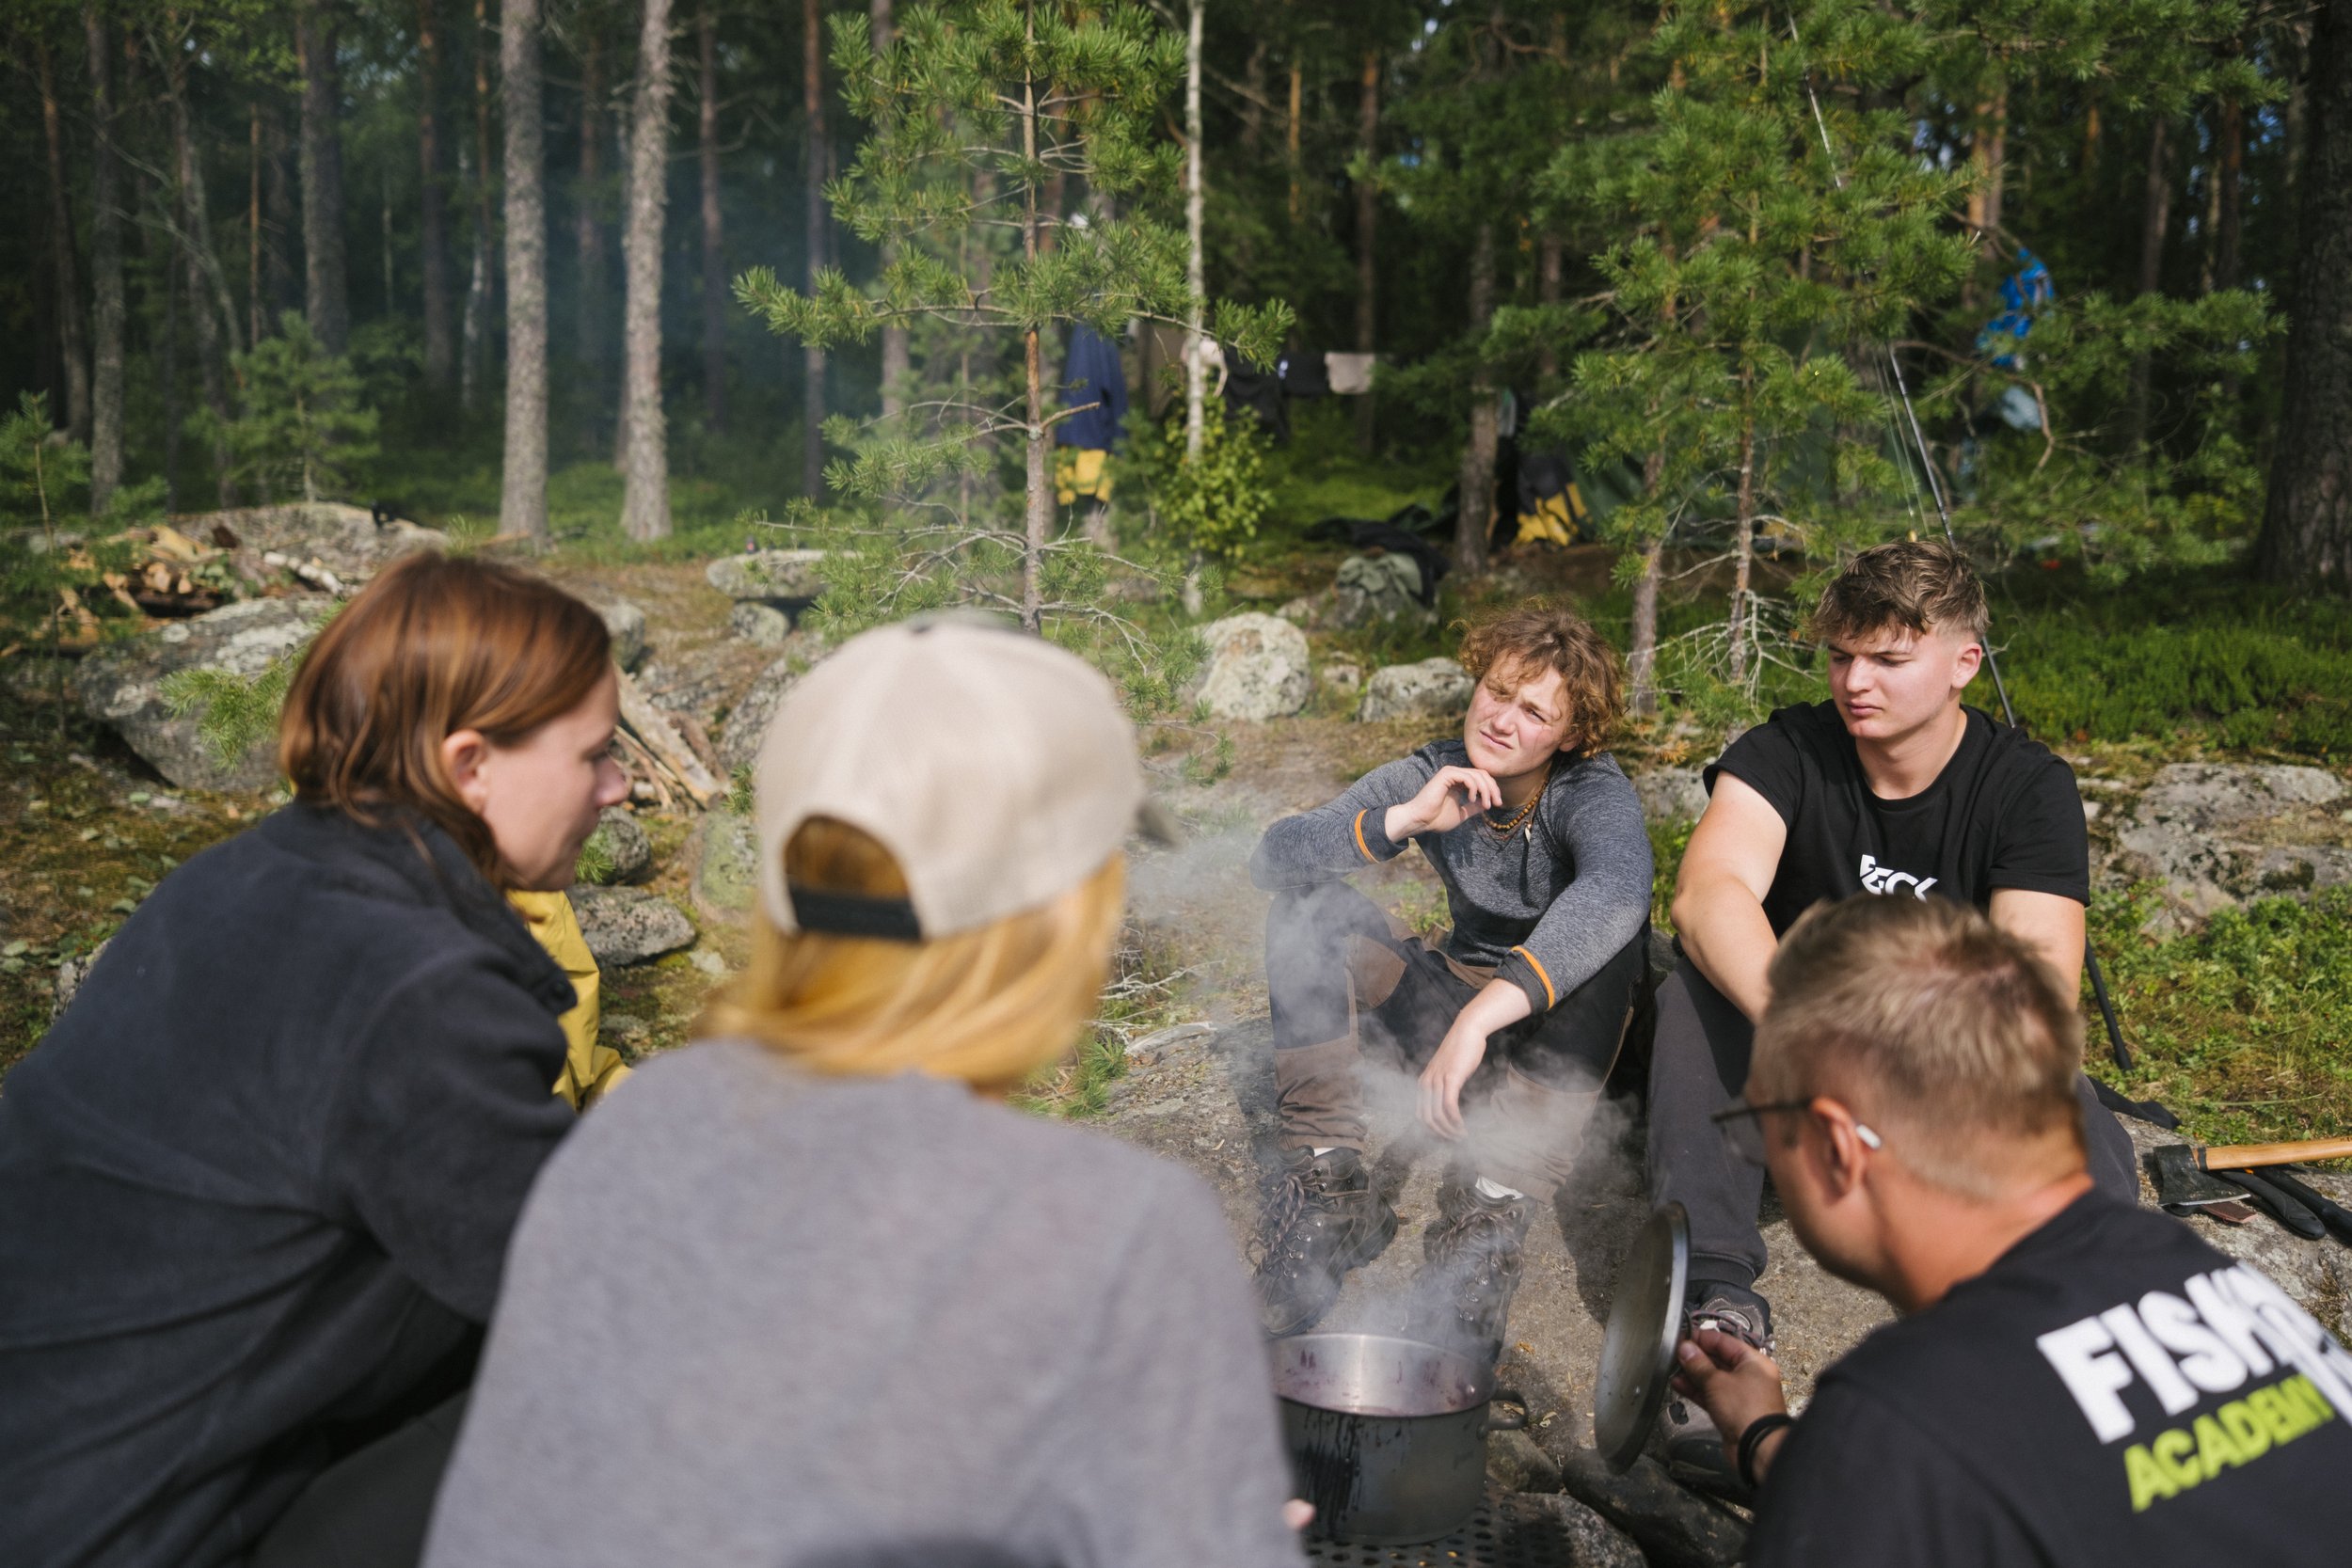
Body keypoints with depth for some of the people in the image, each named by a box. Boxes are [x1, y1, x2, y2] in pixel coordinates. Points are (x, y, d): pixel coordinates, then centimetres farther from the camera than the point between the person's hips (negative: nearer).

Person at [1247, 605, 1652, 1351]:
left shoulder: (1595, 792, -20)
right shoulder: (1430, 778, -9)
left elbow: (1616, 888, -45)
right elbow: (1272, 856, -18)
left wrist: (1483, 1014, -56)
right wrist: (1400, 820, -35)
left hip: (1570, 1032, -3)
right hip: (1459, 1010, 3)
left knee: (1614, 926, -34)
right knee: (1307, 905, -16)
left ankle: (1489, 1213, -35)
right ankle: (1329, 1190, -17)